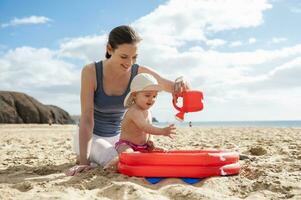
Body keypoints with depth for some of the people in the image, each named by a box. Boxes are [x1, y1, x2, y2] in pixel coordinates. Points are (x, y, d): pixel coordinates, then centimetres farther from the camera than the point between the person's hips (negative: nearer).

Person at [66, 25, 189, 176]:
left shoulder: (139, 73, -15)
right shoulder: (91, 72, -23)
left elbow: (171, 87, -13)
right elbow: (86, 118, -25)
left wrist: (180, 85, -39)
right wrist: (84, 161, -30)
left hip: (117, 137, 5)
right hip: (90, 137, -5)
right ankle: (86, 156, 5)